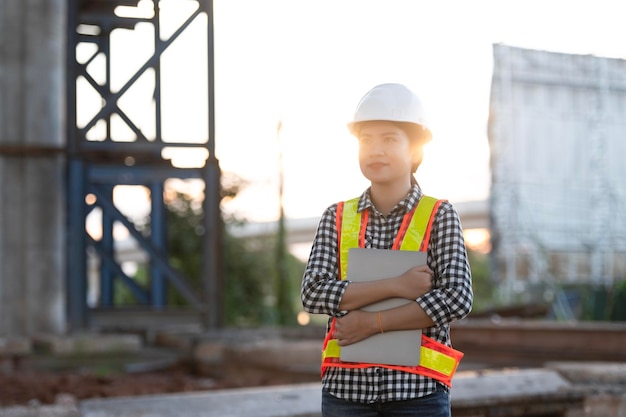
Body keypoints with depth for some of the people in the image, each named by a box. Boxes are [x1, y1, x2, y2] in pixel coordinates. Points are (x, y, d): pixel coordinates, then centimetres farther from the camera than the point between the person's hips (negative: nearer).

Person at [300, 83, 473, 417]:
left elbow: (457, 300, -12)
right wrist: (395, 286, -16)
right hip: (345, 387, 2)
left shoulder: (439, 217, -1)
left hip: (418, 390, -2)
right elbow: (313, 293, -7)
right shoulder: (336, 218, 6)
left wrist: (373, 322, -13)